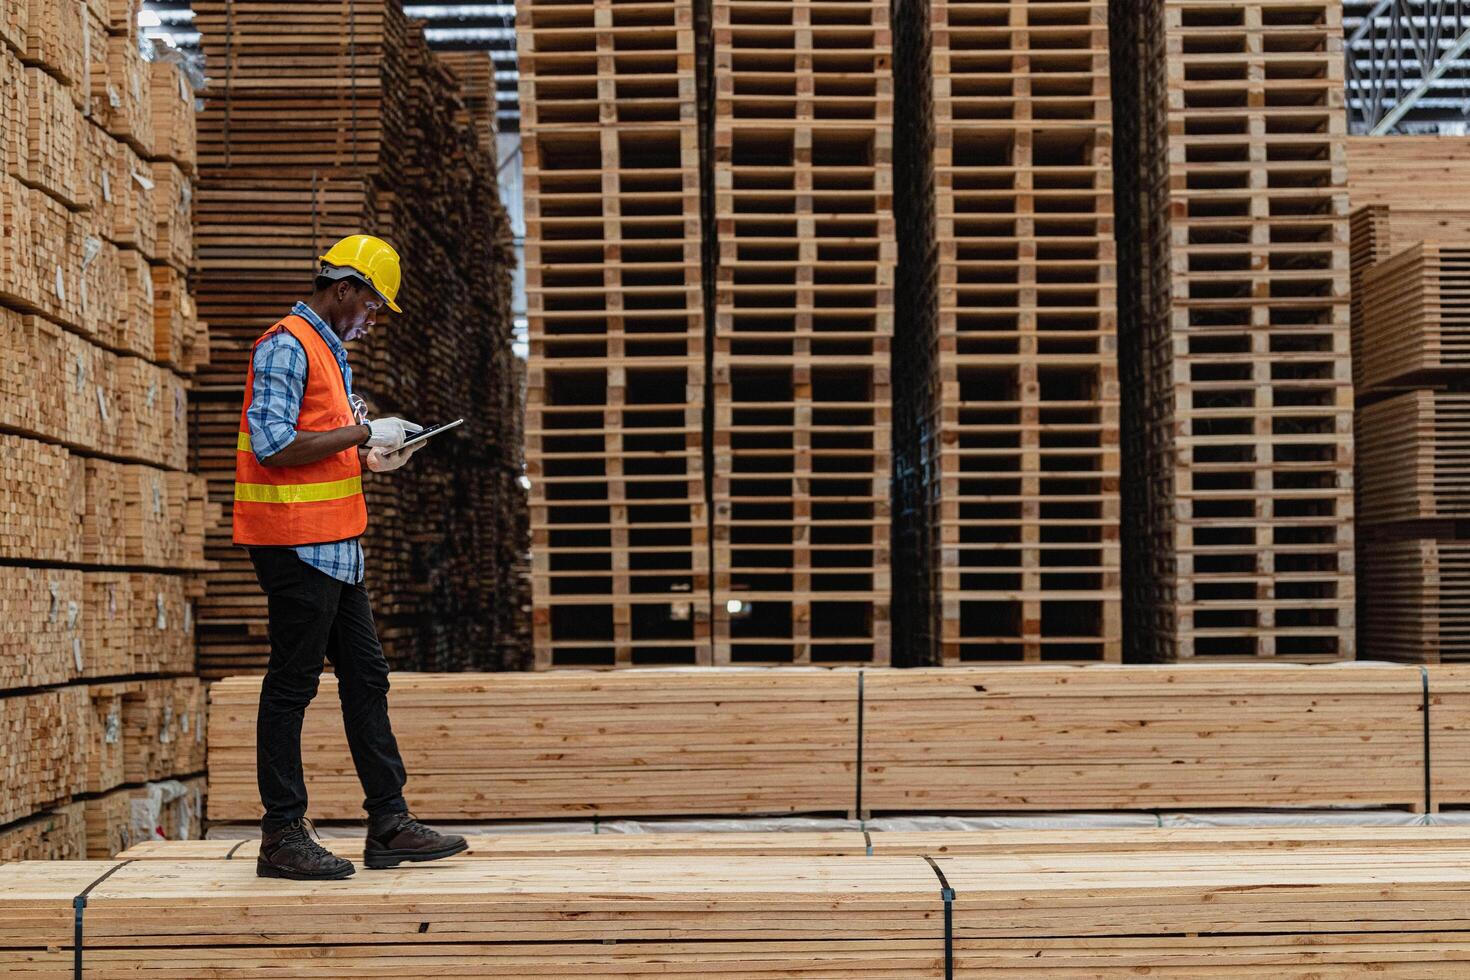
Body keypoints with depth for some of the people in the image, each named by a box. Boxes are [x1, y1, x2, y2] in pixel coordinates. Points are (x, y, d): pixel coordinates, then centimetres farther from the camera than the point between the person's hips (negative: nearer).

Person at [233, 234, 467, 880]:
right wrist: (361, 432, -15)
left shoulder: (330, 352, 20)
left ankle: (389, 825, 15)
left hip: (335, 547, 10)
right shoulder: (286, 346, -10)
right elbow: (273, 444, -21)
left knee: (366, 678, 10)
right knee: (291, 686, -4)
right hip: (296, 542, -10)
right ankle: (282, 837, 4)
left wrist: (372, 459, 8)